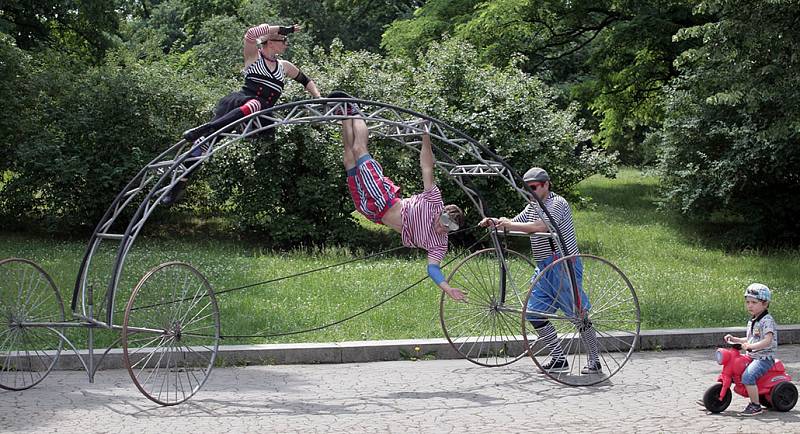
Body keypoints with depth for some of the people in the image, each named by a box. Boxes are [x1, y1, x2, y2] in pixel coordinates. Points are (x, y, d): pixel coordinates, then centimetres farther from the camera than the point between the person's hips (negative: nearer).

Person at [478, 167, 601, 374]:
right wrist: (494, 222, -5)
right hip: (543, 267, 9)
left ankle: (594, 361, 5)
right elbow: (513, 224, 15)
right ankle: (559, 359, 14)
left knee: (578, 315, -5)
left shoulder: (557, 203, -13)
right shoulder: (532, 206, 15)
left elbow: (540, 226, -28)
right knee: (534, 313, 5)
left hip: (564, 265, -9)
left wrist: (509, 224, -24)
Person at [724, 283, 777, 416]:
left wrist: (750, 346, -35)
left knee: (748, 375, -29)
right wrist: (734, 339, 15)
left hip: (764, 357, -10)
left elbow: (768, 341, -25)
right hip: (752, 356, 10)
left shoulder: (767, 320, -13)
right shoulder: (751, 321, 16)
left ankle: (755, 406, -21)